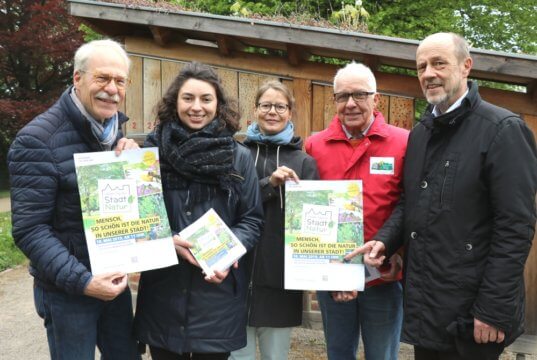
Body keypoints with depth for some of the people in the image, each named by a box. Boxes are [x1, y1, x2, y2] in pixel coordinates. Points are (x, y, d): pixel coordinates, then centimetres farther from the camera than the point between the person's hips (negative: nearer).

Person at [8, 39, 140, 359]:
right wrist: (81, 281, -26)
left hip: (115, 279, 7)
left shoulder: (115, 131, 4)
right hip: (67, 289, -6)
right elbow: (29, 230, -19)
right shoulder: (38, 139, -18)